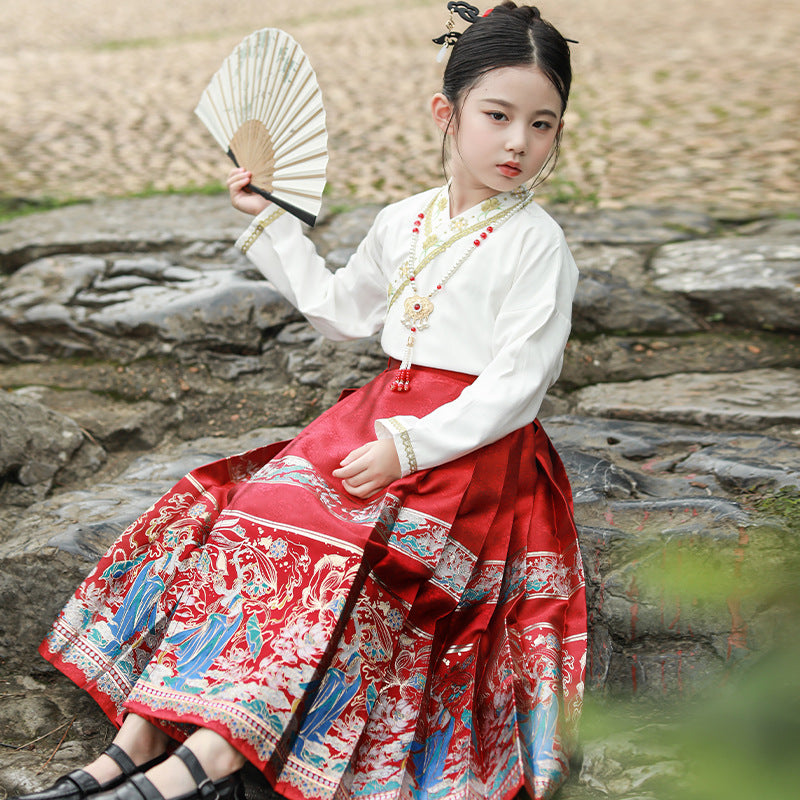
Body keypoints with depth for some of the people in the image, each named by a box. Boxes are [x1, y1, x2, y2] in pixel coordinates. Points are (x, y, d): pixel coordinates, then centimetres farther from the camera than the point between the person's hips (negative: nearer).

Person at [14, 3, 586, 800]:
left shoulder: (536, 243, -8)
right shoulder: (403, 221, 12)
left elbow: (515, 386, -15)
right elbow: (343, 312, 27)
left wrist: (405, 448, -22)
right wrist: (271, 223, 25)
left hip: (474, 444, -6)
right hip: (380, 419, 7)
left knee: (344, 550, -30)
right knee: (239, 514, -10)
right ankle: (141, 733, -14)